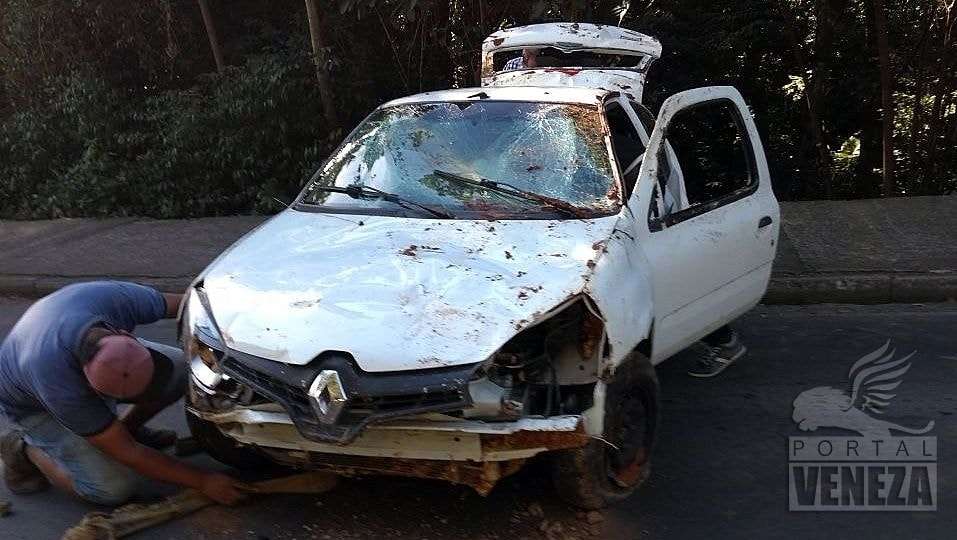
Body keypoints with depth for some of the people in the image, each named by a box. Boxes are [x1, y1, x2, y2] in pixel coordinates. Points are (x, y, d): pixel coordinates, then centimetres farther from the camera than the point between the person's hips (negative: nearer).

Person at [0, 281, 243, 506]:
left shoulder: (118, 297, -36)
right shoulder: (59, 384, -42)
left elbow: (179, 303, -14)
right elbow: (127, 453, -30)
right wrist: (202, 481, -25)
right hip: (33, 405, -5)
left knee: (182, 370, -17)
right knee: (114, 487, -18)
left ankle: (128, 427, 8)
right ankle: (26, 449, 4)